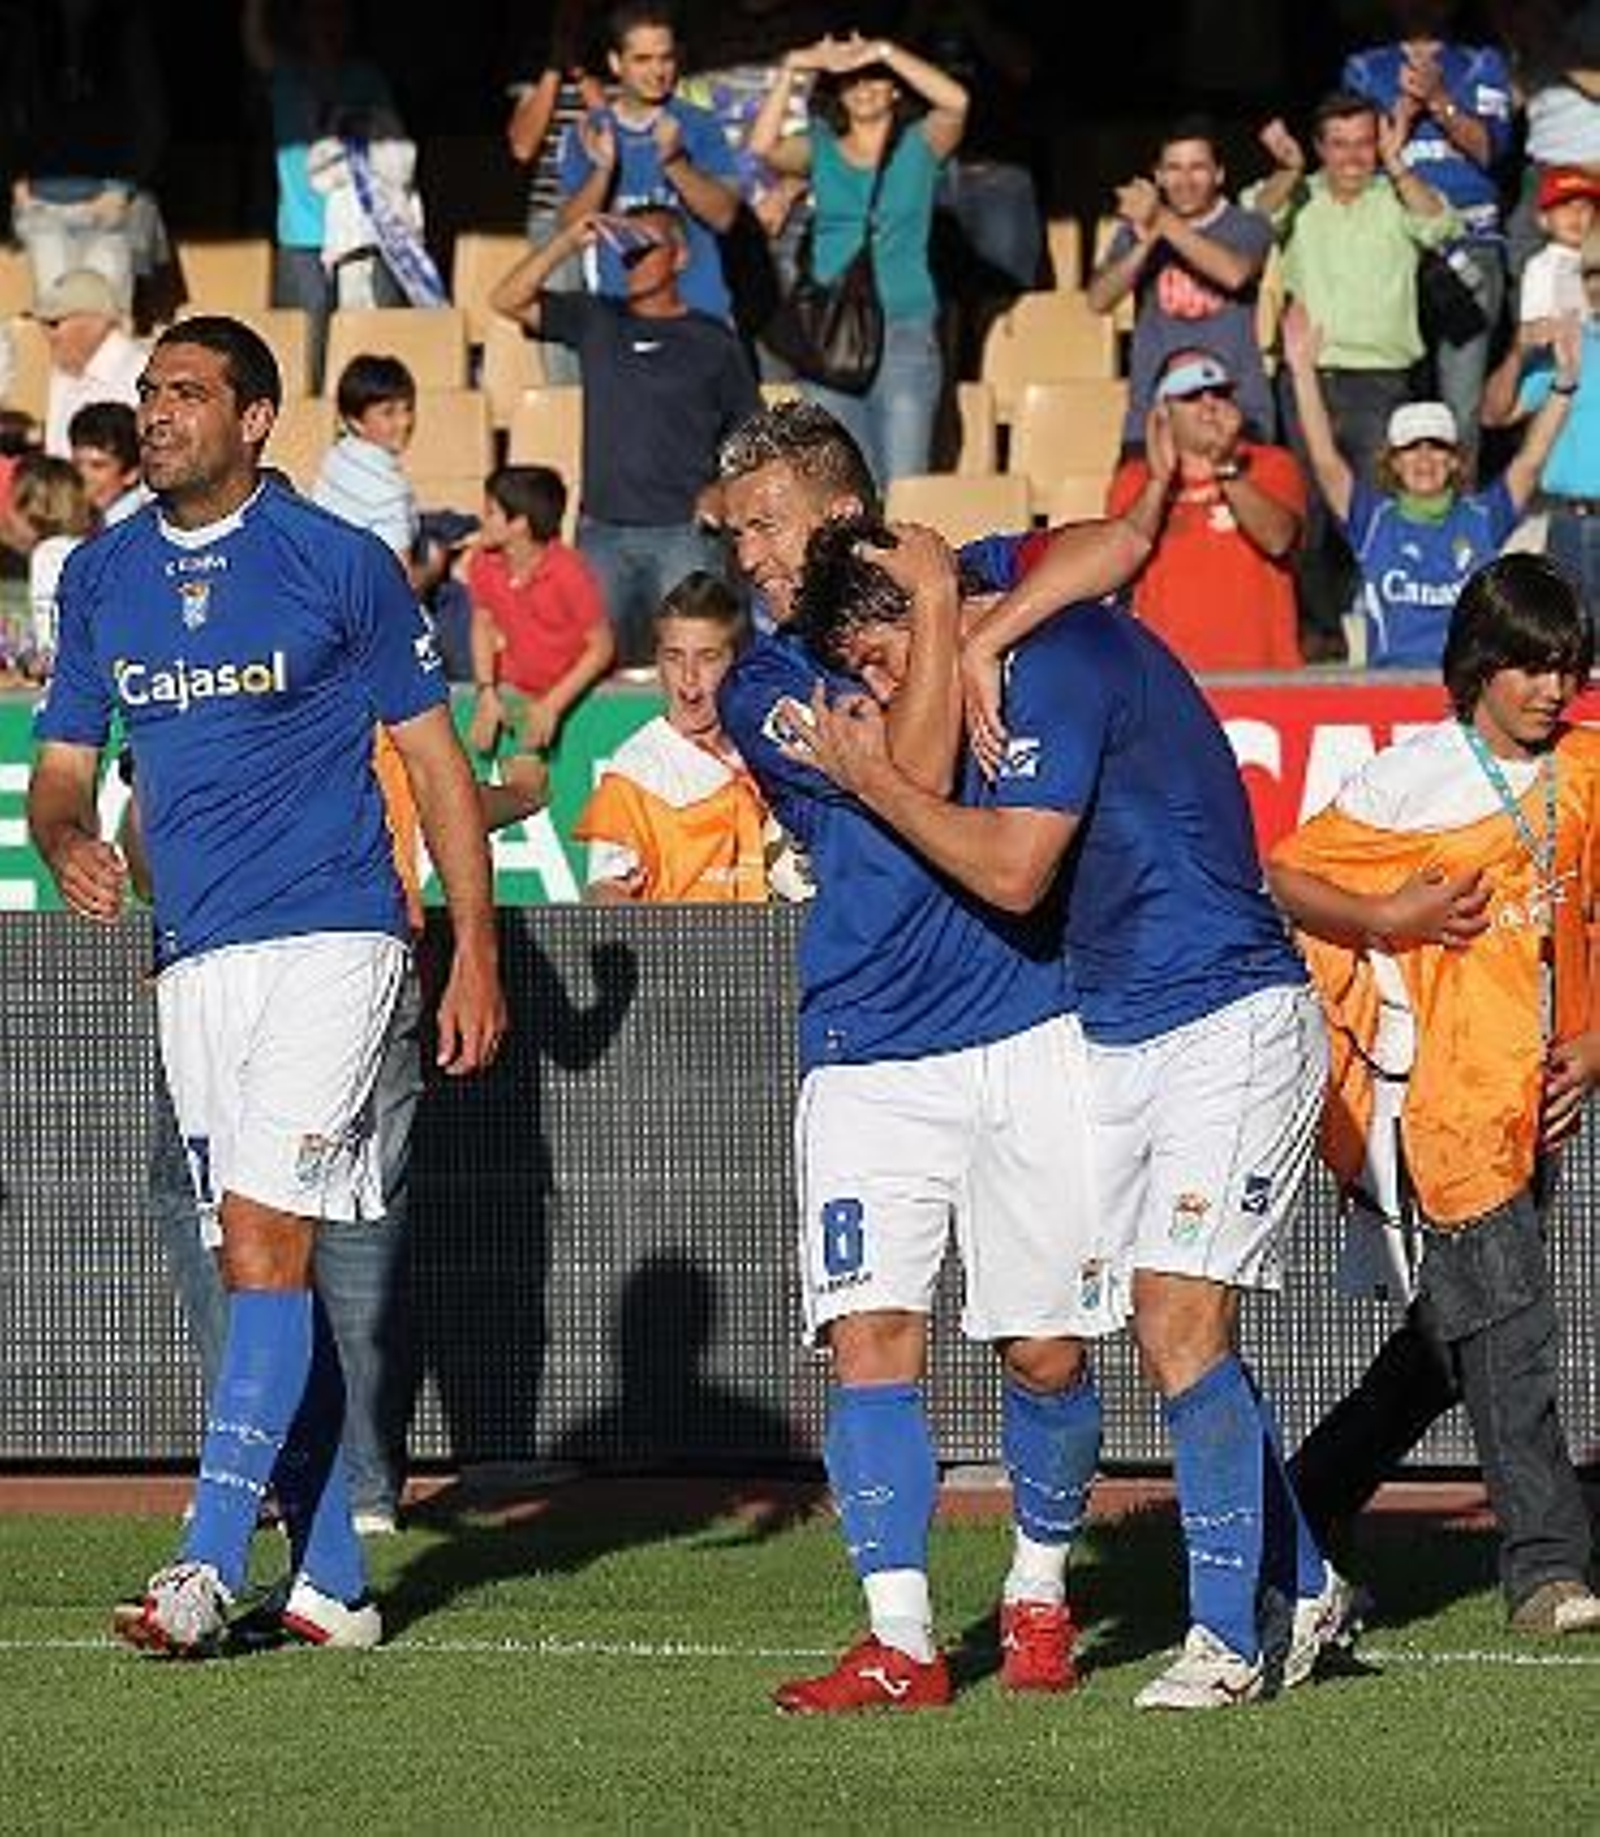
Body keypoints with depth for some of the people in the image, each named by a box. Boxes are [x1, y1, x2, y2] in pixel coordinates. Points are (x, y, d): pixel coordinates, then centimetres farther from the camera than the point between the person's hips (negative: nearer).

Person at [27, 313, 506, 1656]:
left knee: (263, 1231, -16)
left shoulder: (339, 565, -4)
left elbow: (437, 761, 0)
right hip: (193, 960, 6)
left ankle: (211, 1566, -20)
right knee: (266, 1257, 7)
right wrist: (65, 841, -9)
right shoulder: (104, 578, 10)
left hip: (328, 940, -6)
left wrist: (475, 955, -4)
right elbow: (63, 768, 15)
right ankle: (332, 1581, 12)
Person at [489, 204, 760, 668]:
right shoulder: (595, 320, 13)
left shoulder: (711, 341, 7)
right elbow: (508, 300, 3)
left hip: (683, 531, -3)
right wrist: (570, 241, -5)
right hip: (602, 529, 3)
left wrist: (723, 491, -6)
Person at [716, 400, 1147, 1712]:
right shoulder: (760, 689, 2)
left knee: (1045, 1354, 3)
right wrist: (935, 610, -13)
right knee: (871, 1336, -14)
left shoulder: (969, 581, 7)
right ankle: (901, 1642, -13)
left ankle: (1039, 1590, 27)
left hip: (1032, 1032, 1)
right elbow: (911, 781, -13)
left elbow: (1116, 545, -10)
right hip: (870, 1054, 0)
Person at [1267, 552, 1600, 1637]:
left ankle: (1296, 1524, 24)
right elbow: (1284, 879, -2)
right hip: (1432, 1094, -6)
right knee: (1504, 1333, -12)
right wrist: (1388, 920, -15)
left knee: (1446, 1349, 11)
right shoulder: (1412, 780, -7)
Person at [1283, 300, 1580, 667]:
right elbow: (1326, 461, 2)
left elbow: (1531, 459, 7)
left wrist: (1565, 381, -5)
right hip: (1392, 676, -1)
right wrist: (1303, 374, -7)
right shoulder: (1374, 519, 12)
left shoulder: (1482, 517, 14)